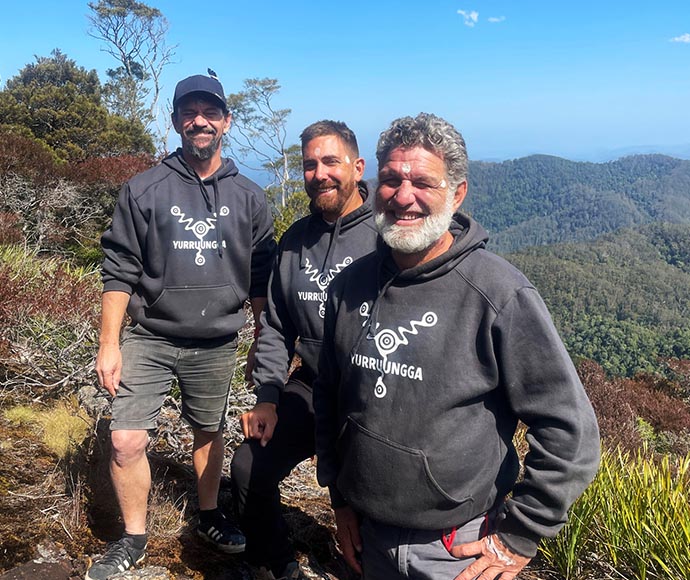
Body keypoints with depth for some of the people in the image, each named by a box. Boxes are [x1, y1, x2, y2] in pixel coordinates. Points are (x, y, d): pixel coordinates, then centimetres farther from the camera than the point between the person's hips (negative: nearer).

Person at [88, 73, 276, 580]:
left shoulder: (249, 197, 2)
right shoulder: (144, 190, -3)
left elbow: (261, 279, 6)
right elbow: (120, 272, -3)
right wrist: (109, 343, -8)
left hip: (217, 344, 1)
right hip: (148, 339, -1)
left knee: (210, 433, 16)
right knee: (126, 442, -4)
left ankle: (210, 517, 39)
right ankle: (134, 539, 20)